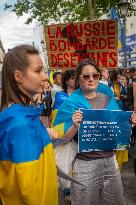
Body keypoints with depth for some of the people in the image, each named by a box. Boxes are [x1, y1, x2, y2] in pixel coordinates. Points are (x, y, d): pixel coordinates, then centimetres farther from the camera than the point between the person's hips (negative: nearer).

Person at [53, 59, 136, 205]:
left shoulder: (108, 99, 4)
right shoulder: (71, 103, -9)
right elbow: (62, 137, -10)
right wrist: (75, 126, -28)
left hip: (110, 160, 5)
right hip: (85, 164, -4)